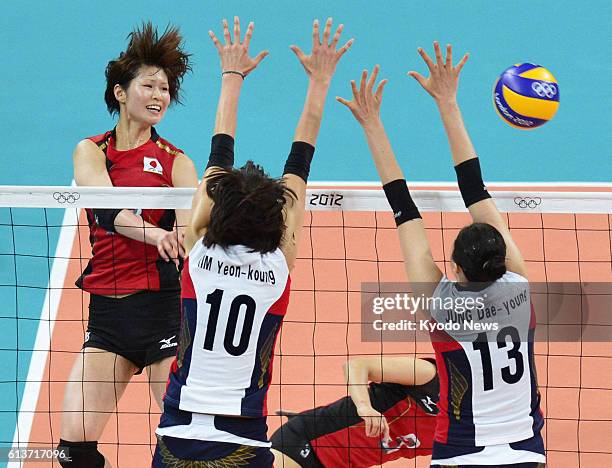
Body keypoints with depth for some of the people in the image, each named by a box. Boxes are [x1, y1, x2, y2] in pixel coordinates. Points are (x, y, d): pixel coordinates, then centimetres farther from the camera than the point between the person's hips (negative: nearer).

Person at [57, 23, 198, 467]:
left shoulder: (175, 161, 5)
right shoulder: (92, 151, 8)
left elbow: (191, 227, -10)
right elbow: (104, 209, -12)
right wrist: (153, 233, -32)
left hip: (162, 303, -2)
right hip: (107, 309, 2)